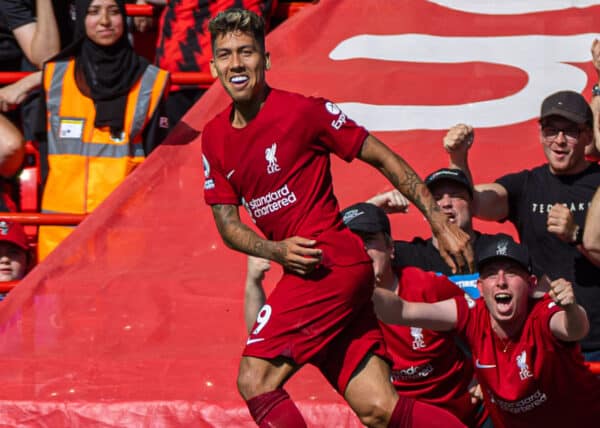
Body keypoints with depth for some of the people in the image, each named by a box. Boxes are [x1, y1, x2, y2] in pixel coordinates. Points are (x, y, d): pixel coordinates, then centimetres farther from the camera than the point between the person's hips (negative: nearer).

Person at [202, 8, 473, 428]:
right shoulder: (215, 138, 12)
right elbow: (227, 223, 13)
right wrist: (277, 250, -8)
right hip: (304, 269, 7)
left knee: (256, 381, -15)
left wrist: (442, 224, -4)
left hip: (332, 261, -7)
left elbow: (383, 157, -1)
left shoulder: (301, 110, -7)